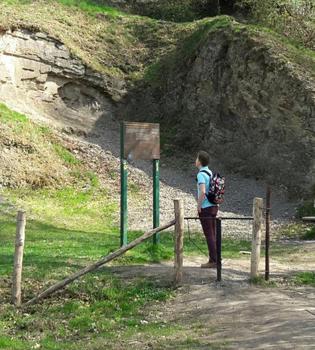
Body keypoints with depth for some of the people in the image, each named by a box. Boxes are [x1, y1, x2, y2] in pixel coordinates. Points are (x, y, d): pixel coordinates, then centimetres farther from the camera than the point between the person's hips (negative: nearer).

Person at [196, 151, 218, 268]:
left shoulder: (201, 175, -14)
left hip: (205, 208, -8)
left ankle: (213, 261, -3)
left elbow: (202, 192, -24)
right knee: (213, 234, 12)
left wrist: (199, 207, -15)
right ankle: (215, 259, 15)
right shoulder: (211, 173, 12)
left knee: (209, 235, -4)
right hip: (214, 206, 8)